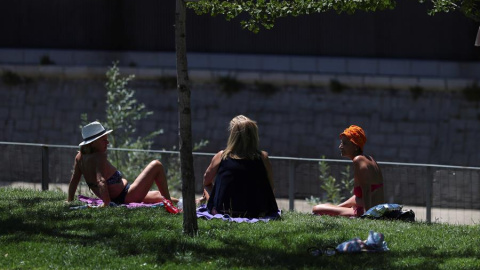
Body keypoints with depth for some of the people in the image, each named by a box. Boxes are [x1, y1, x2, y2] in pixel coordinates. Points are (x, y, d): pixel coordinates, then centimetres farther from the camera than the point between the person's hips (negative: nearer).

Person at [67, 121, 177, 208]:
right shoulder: (99, 158, -22)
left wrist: (69, 202, 8)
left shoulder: (80, 156, 2)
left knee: (160, 195, 25)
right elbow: (101, 181, -34)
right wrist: (107, 203, -40)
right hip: (126, 197, -10)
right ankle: (169, 203, 6)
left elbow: (74, 180, 4)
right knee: (156, 166, -1)